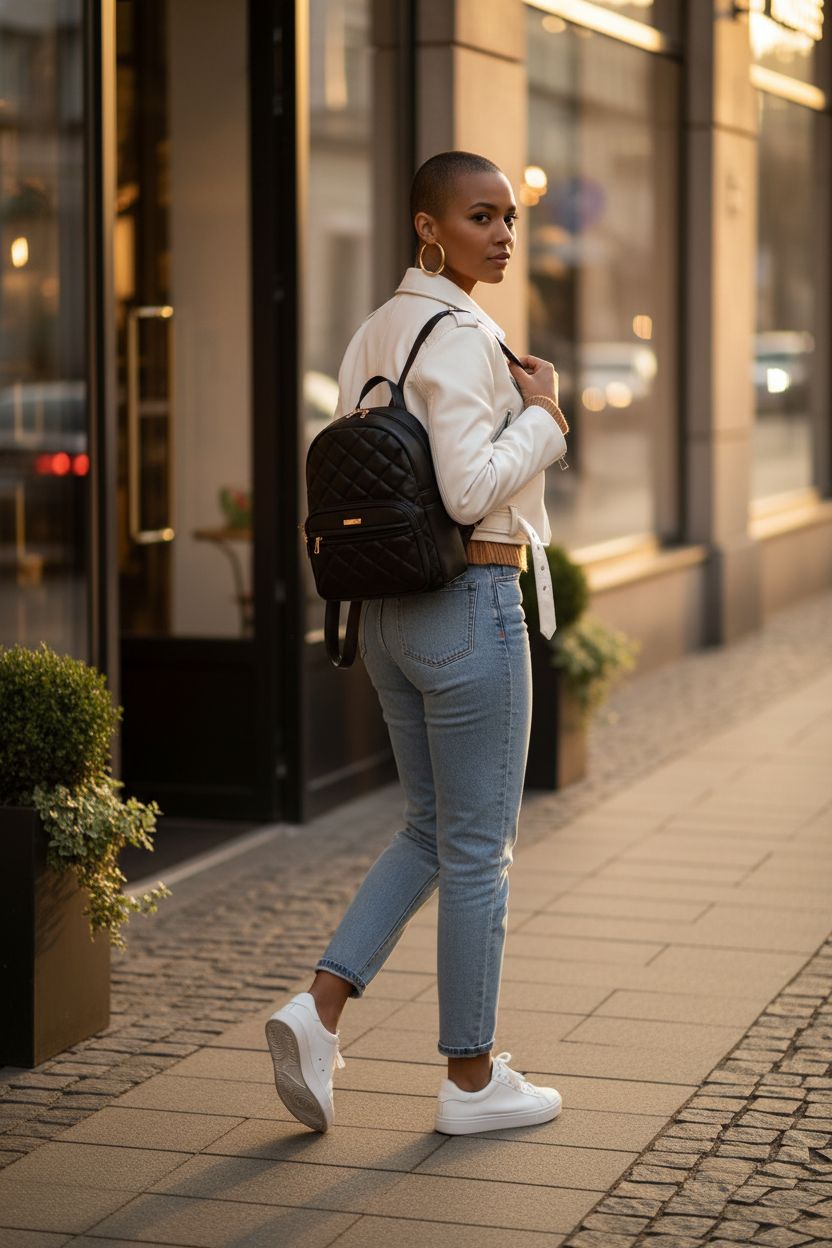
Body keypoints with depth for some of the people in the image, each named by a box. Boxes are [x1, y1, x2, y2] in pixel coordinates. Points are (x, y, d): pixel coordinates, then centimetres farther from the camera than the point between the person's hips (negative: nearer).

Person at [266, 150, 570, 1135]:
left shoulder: (372, 333, 11)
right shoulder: (460, 336, -16)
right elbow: (471, 490, -24)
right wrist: (542, 415, -11)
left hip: (388, 612, 9)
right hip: (470, 609, -8)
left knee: (428, 831, 19)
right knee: (477, 849, 3)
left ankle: (318, 1009, 7)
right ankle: (471, 1080, 14)